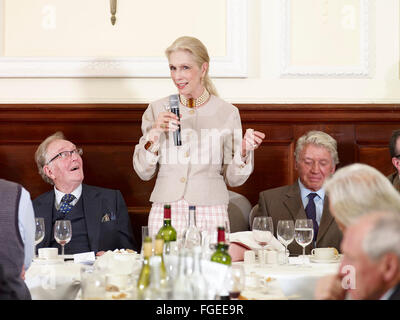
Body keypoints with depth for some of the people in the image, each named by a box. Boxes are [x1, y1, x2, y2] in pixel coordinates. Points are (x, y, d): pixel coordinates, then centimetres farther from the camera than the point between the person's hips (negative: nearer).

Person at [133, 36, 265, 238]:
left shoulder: (227, 113, 2)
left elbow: (232, 179, 5)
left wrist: (244, 151, -13)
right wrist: (154, 136, -9)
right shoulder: (157, 110, 5)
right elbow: (143, 173, 5)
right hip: (165, 213, 1)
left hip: (210, 214, -1)